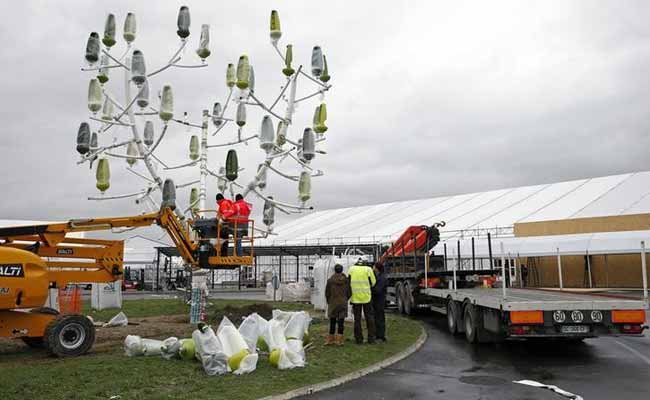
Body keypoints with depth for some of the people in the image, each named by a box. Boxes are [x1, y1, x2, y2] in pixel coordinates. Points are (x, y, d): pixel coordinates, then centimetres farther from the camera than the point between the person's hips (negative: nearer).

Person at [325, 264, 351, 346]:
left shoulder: (330, 280, -7)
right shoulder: (346, 280, -3)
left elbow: (327, 293, -2)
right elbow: (349, 293, 3)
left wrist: (329, 302, 15)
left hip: (332, 304, -1)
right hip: (343, 304, 1)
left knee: (332, 322, 7)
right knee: (341, 322, 3)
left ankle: (330, 339, 11)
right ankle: (339, 340, 4)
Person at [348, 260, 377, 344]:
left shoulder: (351, 269, 5)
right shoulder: (368, 269, 1)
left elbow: (348, 282, 3)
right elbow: (373, 282, 1)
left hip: (355, 298, 1)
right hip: (366, 297, -1)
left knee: (357, 318, 7)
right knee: (369, 317, 9)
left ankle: (359, 339, 9)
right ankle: (371, 338, 8)